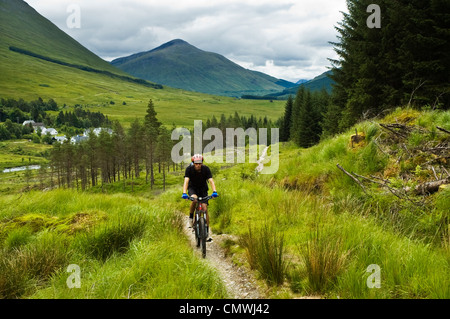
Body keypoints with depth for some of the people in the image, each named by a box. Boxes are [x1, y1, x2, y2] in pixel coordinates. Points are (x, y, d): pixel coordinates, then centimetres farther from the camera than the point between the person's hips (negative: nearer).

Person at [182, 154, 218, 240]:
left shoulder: (206, 169, -21)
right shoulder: (189, 169, -23)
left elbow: (211, 181, -29)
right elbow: (186, 181, -32)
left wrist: (214, 192, -46)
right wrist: (184, 193, -48)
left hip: (203, 189, 1)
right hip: (192, 188, -1)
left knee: (205, 210, -10)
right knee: (194, 199, -36)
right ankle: (191, 217, -11)